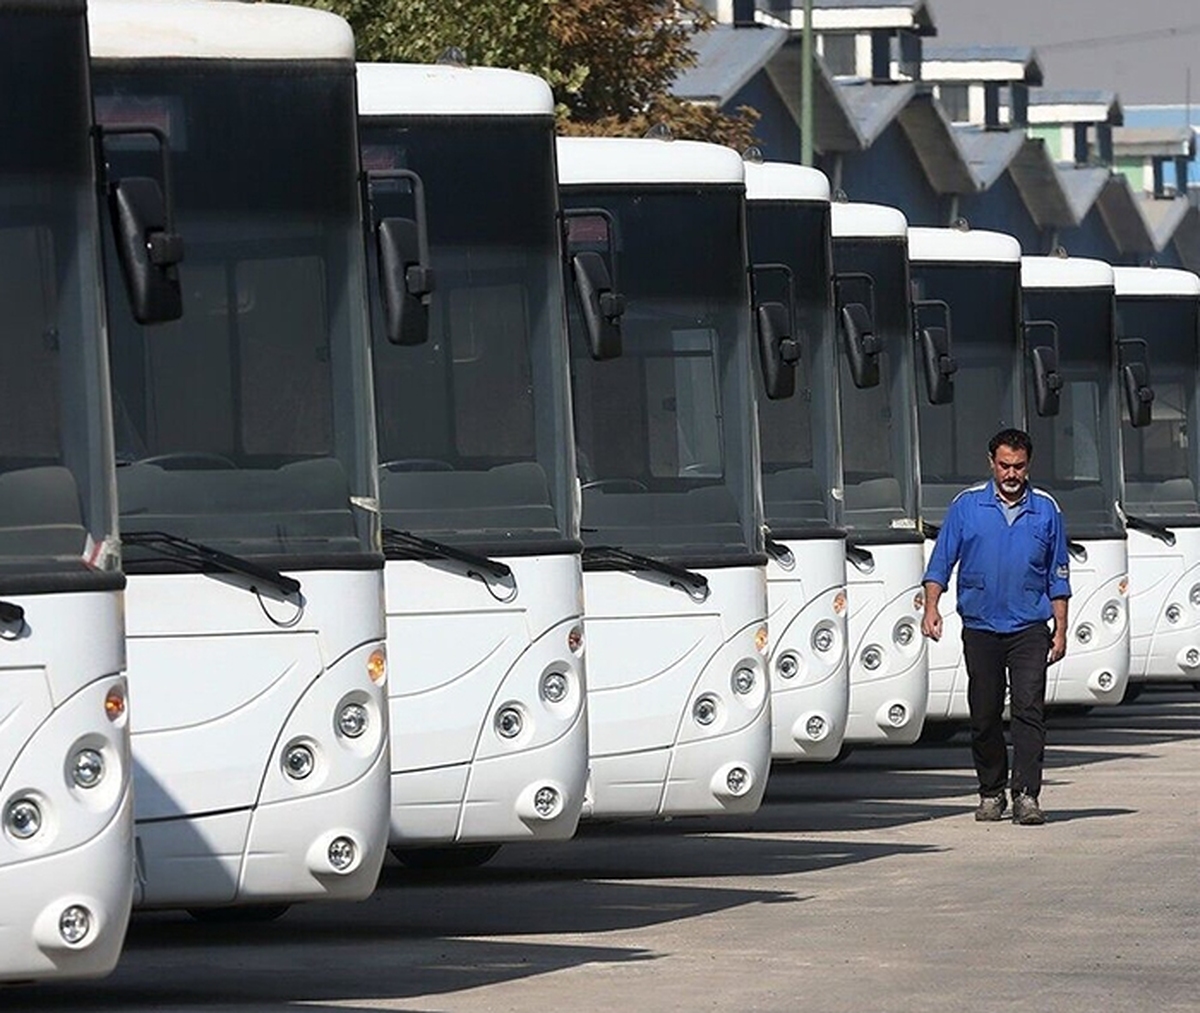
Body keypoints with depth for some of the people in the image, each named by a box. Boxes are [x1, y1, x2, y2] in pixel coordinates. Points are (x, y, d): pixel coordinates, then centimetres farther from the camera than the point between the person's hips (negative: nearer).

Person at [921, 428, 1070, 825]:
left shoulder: (1046, 509, 6)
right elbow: (941, 561, 4)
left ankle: (1026, 796, -15)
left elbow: (1058, 576, 11)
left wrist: (1060, 629, 8)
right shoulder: (967, 505, 3)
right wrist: (931, 607, -10)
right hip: (980, 626, 1)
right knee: (984, 715, 6)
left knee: (1029, 709, -12)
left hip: (1029, 628, -1)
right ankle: (991, 793, 19)